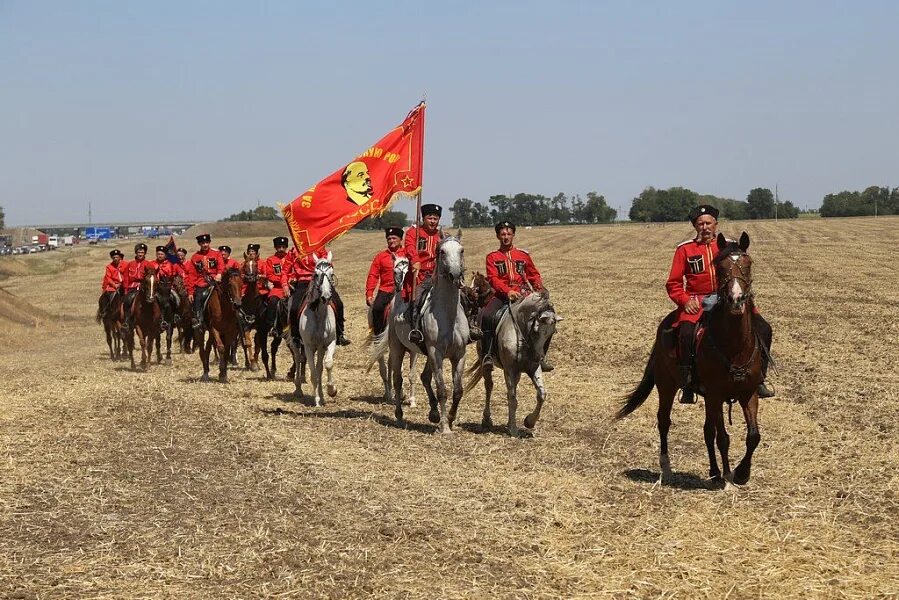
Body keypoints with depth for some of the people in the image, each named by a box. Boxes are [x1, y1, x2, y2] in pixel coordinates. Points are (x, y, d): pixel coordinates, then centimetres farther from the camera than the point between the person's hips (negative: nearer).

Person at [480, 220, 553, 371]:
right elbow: (493, 278, -3)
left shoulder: (523, 255, 18)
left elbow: (534, 274, 20)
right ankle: (487, 355, -24)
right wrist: (507, 291, -20)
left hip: (523, 295, 2)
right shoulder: (492, 257, 11)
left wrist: (539, 288, -2)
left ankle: (541, 355, -2)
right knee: (486, 316, -32)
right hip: (502, 295, -2)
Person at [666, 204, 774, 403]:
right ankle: (687, 386, -19)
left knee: (763, 328, -14)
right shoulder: (685, 249, 6)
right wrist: (685, 300, -11)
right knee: (686, 333, -32)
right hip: (696, 303, -2)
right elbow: (673, 284, 7)